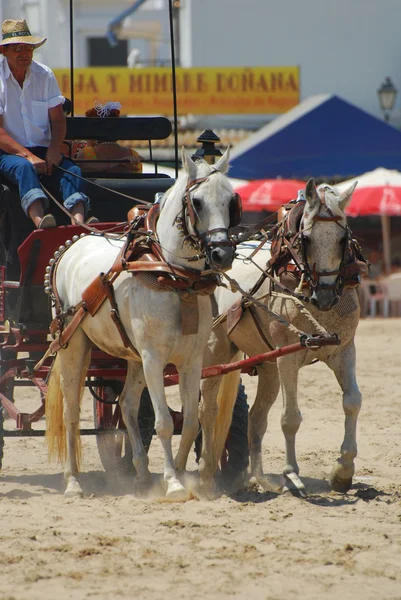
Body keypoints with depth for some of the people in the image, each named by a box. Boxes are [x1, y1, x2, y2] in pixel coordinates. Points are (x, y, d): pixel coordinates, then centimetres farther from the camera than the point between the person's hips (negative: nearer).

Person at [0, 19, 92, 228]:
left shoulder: (45, 75, 8)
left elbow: (58, 119, 7)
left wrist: (54, 150, -13)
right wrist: (27, 155, -24)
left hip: (42, 150, 4)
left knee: (72, 170, -25)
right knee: (24, 167, -36)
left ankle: (78, 221, -49)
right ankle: (39, 221, -61)